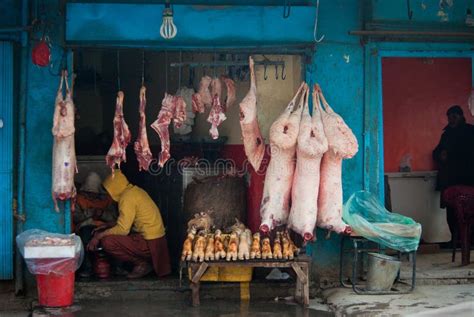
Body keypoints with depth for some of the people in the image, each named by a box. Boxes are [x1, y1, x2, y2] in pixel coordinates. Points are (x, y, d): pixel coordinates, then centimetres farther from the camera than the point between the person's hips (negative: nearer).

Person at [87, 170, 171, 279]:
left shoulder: (127, 197, -16)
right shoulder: (134, 190, 12)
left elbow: (122, 229, -19)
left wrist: (98, 236, -9)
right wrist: (106, 227, 17)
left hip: (150, 244, -10)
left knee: (107, 242, -16)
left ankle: (142, 264, -3)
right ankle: (145, 262, 12)